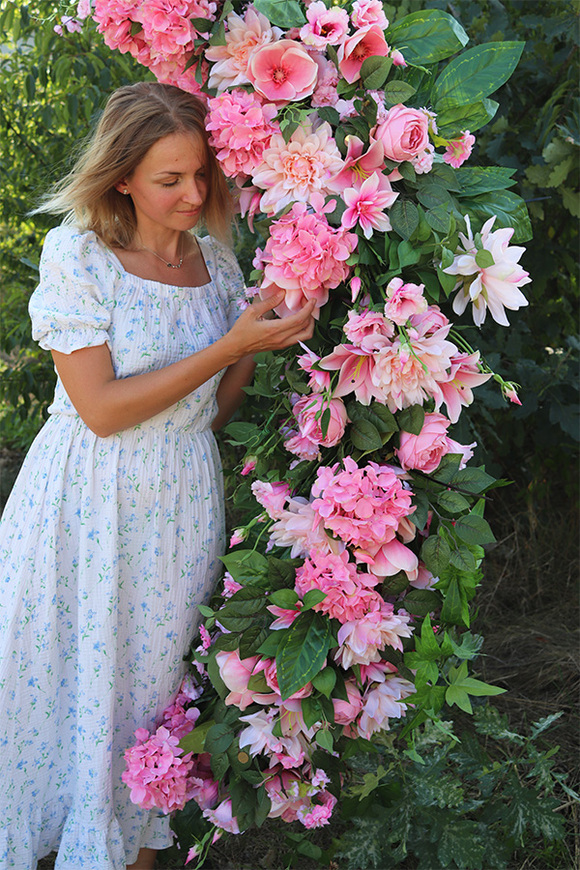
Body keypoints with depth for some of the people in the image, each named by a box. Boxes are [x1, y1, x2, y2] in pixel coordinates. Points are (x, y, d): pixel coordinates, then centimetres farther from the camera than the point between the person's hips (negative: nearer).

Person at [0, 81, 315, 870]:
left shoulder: (217, 261, 4)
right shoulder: (76, 255, -11)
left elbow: (214, 411, 9)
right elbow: (101, 408, -18)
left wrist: (263, 338, -7)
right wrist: (228, 344, -19)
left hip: (183, 504, 4)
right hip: (90, 503, -4)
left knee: (153, 679, 14)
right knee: (78, 678, 7)